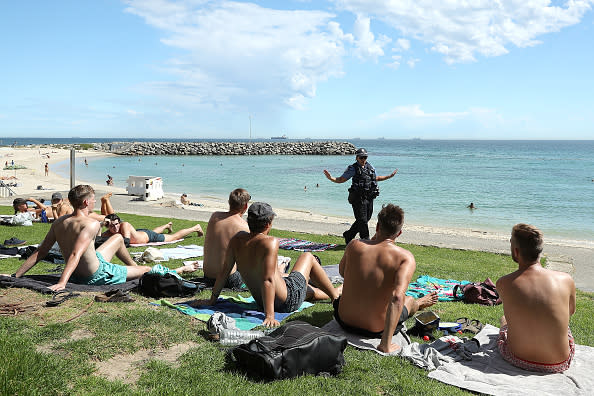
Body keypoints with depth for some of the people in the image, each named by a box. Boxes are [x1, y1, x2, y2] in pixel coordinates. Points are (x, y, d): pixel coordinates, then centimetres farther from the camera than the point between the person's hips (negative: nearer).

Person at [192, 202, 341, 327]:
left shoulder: (237, 239, -8)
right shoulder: (270, 242, -28)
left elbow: (224, 271, -3)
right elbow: (268, 280, -33)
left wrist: (212, 299, 5)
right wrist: (270, 316, -34)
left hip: (260, 301, 6)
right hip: (288, 301, -6)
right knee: (308, 257, 19)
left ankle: (332, 293, 63)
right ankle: (335, 295, 36)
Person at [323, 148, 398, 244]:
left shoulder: (370, 167, 12)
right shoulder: (353, 168, -5)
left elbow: (376, 178, 28)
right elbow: (341, 179, -4)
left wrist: (390, 176, 31)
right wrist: (330, 178, -21)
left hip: (369, 198, 6)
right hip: (358, 199, -6)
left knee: (365, 220, 13)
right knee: (362, 220, -5)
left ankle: (348, 235, 29)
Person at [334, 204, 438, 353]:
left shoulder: (354, 245, -11)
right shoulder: (406, 258, -19)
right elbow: (397, 297, -31)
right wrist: (386, 344, -26)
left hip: (345, 321, 3)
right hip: (375, 330, -2)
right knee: (409, 300, 28)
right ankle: (419, 303, 66)